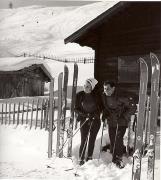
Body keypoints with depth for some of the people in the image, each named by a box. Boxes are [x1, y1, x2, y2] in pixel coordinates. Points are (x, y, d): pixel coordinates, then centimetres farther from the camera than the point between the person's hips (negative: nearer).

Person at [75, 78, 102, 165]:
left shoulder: (96, 96, -5)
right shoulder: (79, 95, -5)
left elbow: (100, 108, 2)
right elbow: (76, 109, -2)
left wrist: (93, 115, -14)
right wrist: (85, 115, -15)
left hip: (95, 120, 1)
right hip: (84, 120, -1)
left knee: (92, 140, 7)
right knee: (84, 140, -6)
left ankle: (89, 157, 21)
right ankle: (81, 159, 1)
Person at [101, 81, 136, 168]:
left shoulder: (121, 97, -22)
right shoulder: (103, 96, -5)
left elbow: (132, 108, -14)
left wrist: (124, 116, -19)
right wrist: (104, 114, 1)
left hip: (122, 122, -5)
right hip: (111, 121, 5)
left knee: (118, 139, -13)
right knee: (112, 140, 4)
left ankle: (118, 158, -3)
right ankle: (115, 157, 16)